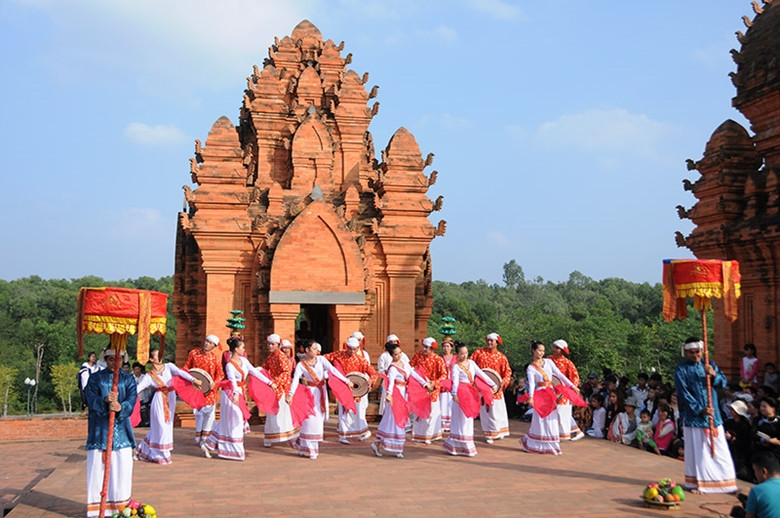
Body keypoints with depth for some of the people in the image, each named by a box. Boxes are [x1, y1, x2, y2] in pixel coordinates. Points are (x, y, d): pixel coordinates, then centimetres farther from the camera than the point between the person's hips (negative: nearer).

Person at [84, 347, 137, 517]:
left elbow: (132, 400, -4)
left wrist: (121, 407, -26)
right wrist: (105, 401, -28)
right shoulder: (95, 378, 8)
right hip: (99, 429, -1)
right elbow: (91, 398, -7)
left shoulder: (128, 379, 10)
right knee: (97, 467, -4)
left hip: (121, 428, 1)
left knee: (122, 469, 1)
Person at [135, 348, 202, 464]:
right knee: (161, 427, -5)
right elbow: (138, 388, -9)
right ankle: (160, 455, 9)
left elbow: (180, 372, -17)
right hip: (159, 401, -4)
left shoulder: (169, 367, -1)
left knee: (167, 426, 10)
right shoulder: (149, 376, -4)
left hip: (170, 400, 4)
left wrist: (193, 379, -33)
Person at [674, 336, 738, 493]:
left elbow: (723, 382, 1)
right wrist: (700, 409, -14)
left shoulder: (710, 365, 11)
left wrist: (714, 374, -19)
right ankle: (696, 483, 8)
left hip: (712, 414, 3)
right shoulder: (681, 369, -1)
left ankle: (726, 482, 11)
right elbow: (684, 393, -7)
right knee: (696, 450, -1)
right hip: (693, 416, -3)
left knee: (719, 449, 3)